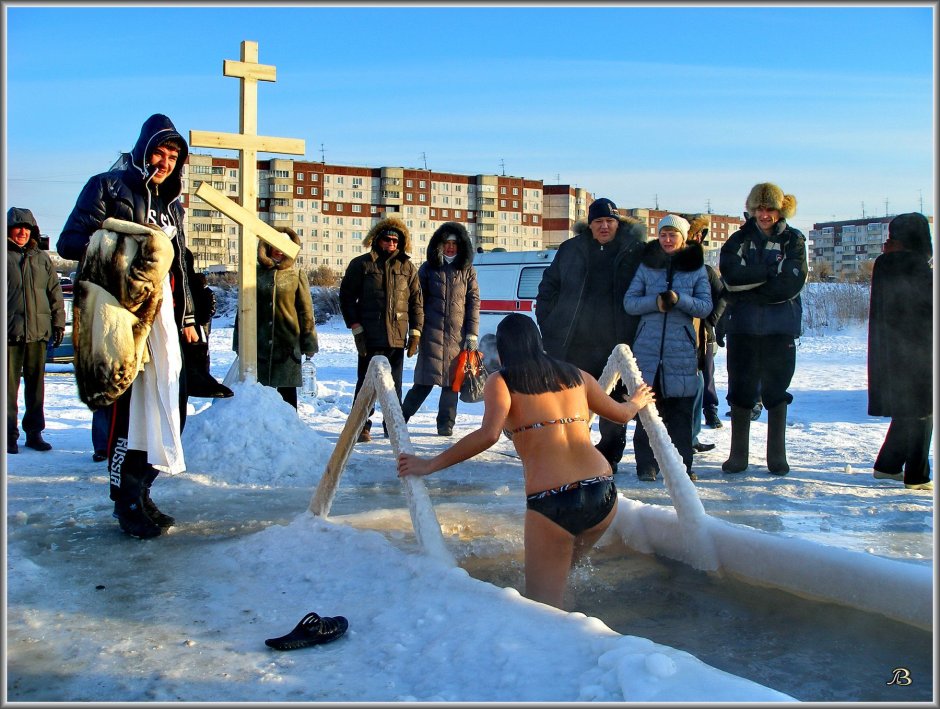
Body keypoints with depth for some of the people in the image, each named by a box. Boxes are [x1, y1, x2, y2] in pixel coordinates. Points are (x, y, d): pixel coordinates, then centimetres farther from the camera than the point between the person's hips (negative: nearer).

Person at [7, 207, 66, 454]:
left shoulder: (42, 258, 12)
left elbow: (55, 292, 14)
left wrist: (58, 323, 9)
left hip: (38, 331, 3)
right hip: (9, 331, -3)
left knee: (36, 383, 8)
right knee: (9, 383, 0)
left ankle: (34, 432, 16)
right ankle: (9, 434, 7)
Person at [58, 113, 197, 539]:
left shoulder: (171, 204, 23)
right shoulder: (109, 186, 3)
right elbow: (70, 241, -5)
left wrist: (186, 318, 22)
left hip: (163, 316, 7)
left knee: (164, 403, 4)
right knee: (129, 403, -9)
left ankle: (140, 493, 15)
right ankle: (126, 502, 1)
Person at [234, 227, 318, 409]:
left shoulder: (297, 275, 3)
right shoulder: (257, 274, 7)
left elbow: (306, 311, 3)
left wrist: (309, 343, 0)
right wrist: (240, 342, 8)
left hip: (288, 345, -2)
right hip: (260, 343, 2)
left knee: (287, 389, 4)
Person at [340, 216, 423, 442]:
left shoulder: (408, 268, 10)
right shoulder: (361, 265, 2)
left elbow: (416, 301, 11)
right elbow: (346, 297, 2)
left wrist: (415, 332, 4)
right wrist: (356, 328, -6)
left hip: (397, 337, 2)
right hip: (370, 336, -2)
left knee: (394, 385, 9)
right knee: (366, 383, 1)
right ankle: (362, 426, 10)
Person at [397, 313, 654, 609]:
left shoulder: (501, 381, 4)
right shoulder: (575, 374, 17)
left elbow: (488, 434, -14)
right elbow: (621, 413, 30)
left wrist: (431, 465, -6)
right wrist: (636, 402, 53)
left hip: (550, 502, -5)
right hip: (603, 492, 5)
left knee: (544, 604, 7)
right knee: (559, 571, 29)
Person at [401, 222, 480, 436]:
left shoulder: (467, 271, 10)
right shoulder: (428, 268, 8)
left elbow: (474, 303, 7)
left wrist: (472, 334, 0)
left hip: (457, 334, 1)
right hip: (432, 331, -1)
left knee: (452, 380, 2)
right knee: (426, 380, -6)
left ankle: (446, 424, 11)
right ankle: (401, 417, 7)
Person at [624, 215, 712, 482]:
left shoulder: (696, 269, 8)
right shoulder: (646, 266, 9)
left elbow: (705, 307, 1)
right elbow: (629, 302, 4)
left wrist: (679, 299, -16)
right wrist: (655, 302, -14)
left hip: (682, 348, 0)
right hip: (648, 347, 0)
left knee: (681, 410, 1)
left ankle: (681, 465, 9)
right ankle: (646, 465, 4)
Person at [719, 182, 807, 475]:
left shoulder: (793, 240, 5)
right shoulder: (740, 238, 9)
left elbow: (792, 283, -10)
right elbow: (729, 271, -11)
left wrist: (748, 289, -11)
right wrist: (772, 269, -13)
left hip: (780, 328, -1)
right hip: (742, 326, 1)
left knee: (777, 390, 5)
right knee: (740, 389, 4)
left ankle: (777, 456, 15)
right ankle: (738, 455, 12)